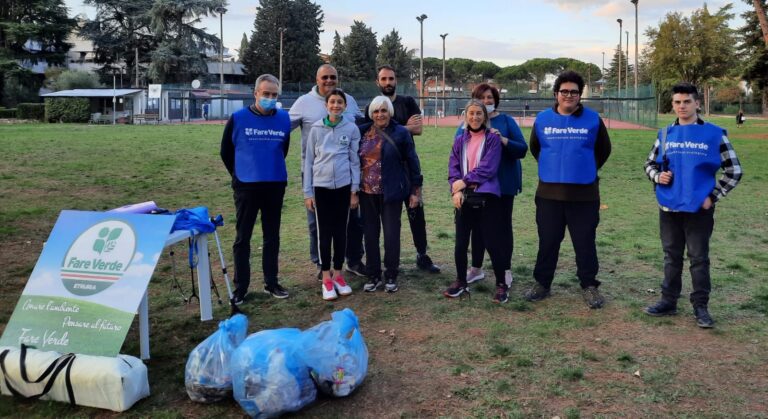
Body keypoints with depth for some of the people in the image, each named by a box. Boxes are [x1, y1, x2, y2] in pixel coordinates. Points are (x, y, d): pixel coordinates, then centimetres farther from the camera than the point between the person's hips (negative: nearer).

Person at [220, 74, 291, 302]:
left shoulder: (284, 119, 1)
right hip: (246, 186, -2)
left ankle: (271, 282, 23)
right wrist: (240, 174, 10)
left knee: (272, 236, 11)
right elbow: (226, 152, 5)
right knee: (243, 238, 3)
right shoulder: (238, 118, -6)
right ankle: (240, 287, 12)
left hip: (276, 186, 3)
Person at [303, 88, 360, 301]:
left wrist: (355, 190, 1)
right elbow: (308, 161, 4)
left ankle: (338, 274, 20)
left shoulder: (352, 128, 1)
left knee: (341, 230, 8)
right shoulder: (316, 128, 1)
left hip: (343, 186, 0)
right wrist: (307, 192, 1)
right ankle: (326, 278, 13)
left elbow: (355, 161, 5)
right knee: (324, 232, 4)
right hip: (321, 186, 0)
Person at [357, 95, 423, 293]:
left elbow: (412, 162, -1)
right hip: (367, 192, 3)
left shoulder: (400, 133, -4)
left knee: (391, 234, 1)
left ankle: (391, 276, 16)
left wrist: (415, 190, -2)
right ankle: (374, 276, 19)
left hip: (391, 192, -3)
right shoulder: (362, 132, 4)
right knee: (370, 234, 7)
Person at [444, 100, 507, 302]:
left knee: (492, 242, -2)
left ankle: (501, 285, 13)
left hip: (487, 197, -4)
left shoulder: (493, 138, 0)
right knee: (461, 242, 8)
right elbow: (453, 167, 6)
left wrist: (464, 181, -11)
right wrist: (456, 190, -9)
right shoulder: (459, 140, 12)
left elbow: (488, 168, -10)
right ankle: (461, 281, 25)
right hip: (464, 197, 4)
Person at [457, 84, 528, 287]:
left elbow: (522, 149, -8)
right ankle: (476, 268, 25)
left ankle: (506, 271, 15)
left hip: (503, 183, -2)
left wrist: (503, 140, -24)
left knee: (503, 226, 5)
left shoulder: (506, 121, -1)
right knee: (477, 225, 12)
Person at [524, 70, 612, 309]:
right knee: (547, 241, 9)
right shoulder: (543, 119, 3)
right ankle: (541, 283, 22)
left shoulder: (593, 119, 0)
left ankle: (589, 286, 20)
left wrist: (588, 169, 11)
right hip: (549, 193, 1)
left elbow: (604, 150, 13)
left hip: (584, 194, -1)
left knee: (585, 242, 6)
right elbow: (535, 148, 19)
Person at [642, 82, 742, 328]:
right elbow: (650, 163, 16)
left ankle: (701, 307, 15)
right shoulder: (665, 134, 6)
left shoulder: (714, 134, -4)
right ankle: (668, 302, 23)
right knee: (671, 257, 13)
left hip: (699, 209, -3)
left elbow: (733, 171, 0)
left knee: (699, 258, 4)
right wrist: (657, 176, -6)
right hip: (669, 208, 3)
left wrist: (713, 196, -7)